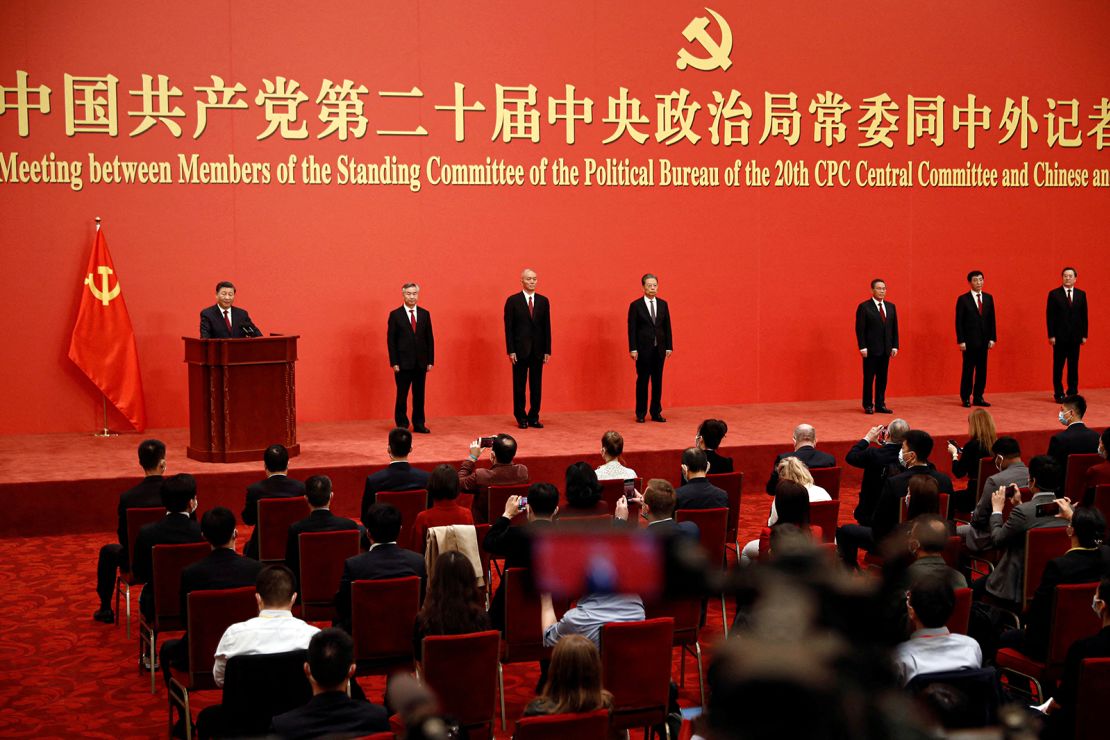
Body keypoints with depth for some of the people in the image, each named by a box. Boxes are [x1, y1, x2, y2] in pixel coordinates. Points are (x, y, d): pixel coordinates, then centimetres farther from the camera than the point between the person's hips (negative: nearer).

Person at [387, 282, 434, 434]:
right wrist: (394, 362, -9)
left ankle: (419, 424, 14)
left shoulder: (425, 314, 8)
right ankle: (402, 425, 10)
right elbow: (391, 340, -3)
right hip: (403, 362, -3)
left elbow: (430, 338, 8)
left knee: (419, 395, 7)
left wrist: (430, 361, 3)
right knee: (402, 395, 2)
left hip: (421, 362, 3)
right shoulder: (395, 314, -1)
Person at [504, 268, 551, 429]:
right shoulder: (513, 301, -1)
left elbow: (547, 327, 7)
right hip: (520, 349, -2)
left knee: (536, 385, 4)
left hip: (538, 350, 3)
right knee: (519, 385, 4)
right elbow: (508, 327, -3)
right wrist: (511, 350, -9)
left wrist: (547, 350, 3)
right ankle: (521, 417, 13)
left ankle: (534, 417, 12)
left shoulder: (543, 301, 8)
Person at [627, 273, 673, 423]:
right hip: (643, 349, -3)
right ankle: (640, 414, 8)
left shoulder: (663, 304, 9)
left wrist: (669, 347, 4)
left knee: (657, 381, 6)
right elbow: (632, 328, -5)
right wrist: (633, 349, -11)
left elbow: (667, 326, 9)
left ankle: (656, 412, 13)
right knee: (642, 381, 1)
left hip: (659, 349, 4)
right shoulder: (635, 305, -3)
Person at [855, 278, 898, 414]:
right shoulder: (864, 307, -4)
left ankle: (880, 404, 14)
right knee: (869, 378, 2)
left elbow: (894, 328, 12)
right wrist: (862, 347, -14)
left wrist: (895, 346, 4)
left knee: (882, 378, 7)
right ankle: (868, 405, 9)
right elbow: (860, 329, -7)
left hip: (886, 349, 5)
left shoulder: (891, 307, 12)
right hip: (871, 350, -5)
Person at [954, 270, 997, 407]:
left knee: (982, 369, 5)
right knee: (968, 370, 0)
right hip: (969, 340, -4)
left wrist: (992, 338, 3)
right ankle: (966, 398, 6)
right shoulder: (963, 299, -3)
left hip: (984, 340, 4)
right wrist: (961, 341, -10)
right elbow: (959, 322, -4)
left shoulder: (988, 298, 10)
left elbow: (992, 319, 10)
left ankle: (978, 397, 12)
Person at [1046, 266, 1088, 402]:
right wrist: (1051, 335, -9)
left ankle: (1073, 393, 11)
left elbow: (1084, 316, 8)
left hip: (1075, 336, 2)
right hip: (1060, 336, -2)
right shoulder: (1054, 294, -1)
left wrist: (1084, 335, 3)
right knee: (1058, 366, 1)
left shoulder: (1081, 294, 8)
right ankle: (1059, 394, 7)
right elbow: (1050, 316, -3)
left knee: (1074, 366, 5)